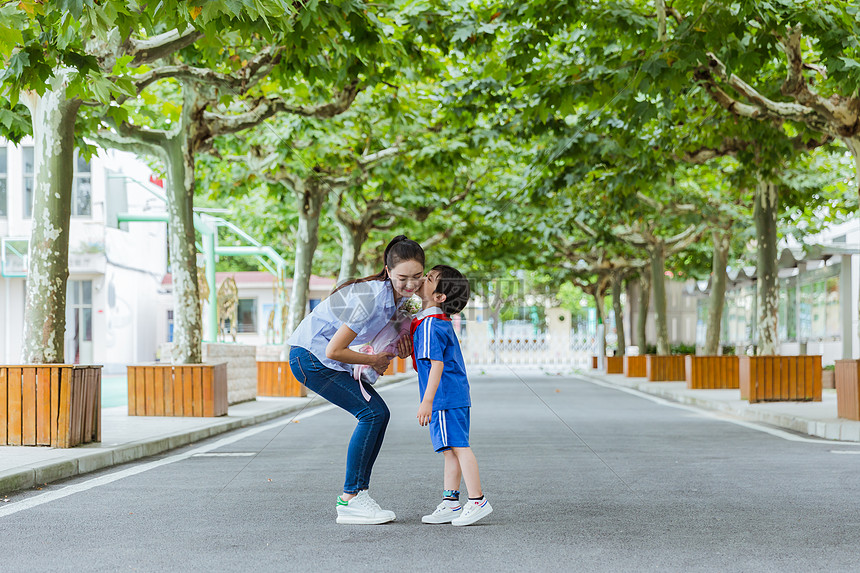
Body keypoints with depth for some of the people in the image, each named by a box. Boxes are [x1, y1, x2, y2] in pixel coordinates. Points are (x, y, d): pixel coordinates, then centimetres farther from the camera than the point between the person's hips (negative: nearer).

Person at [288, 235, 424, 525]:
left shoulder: (396, 295, -1)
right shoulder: (370, 297, -28)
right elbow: (334, 350, -27)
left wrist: (399, 349, -11)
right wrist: (374, 360, -11)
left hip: (326, 359, 9)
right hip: (310, 357, -9)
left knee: (379, 412, 2)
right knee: (372, 412, -14)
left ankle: (355, 495, 6)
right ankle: (350, 501, -10)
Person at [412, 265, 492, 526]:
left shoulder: (430, 325, -16)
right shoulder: (442, 322, 14)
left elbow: (437, 363, -22)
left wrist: (427, 401, -22)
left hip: (445, 397, -10)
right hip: (455, 396, 10)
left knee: (458, 447, -7)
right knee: (450, 451, 11)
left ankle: (477, 501, -4)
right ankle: (451, 504, 16)